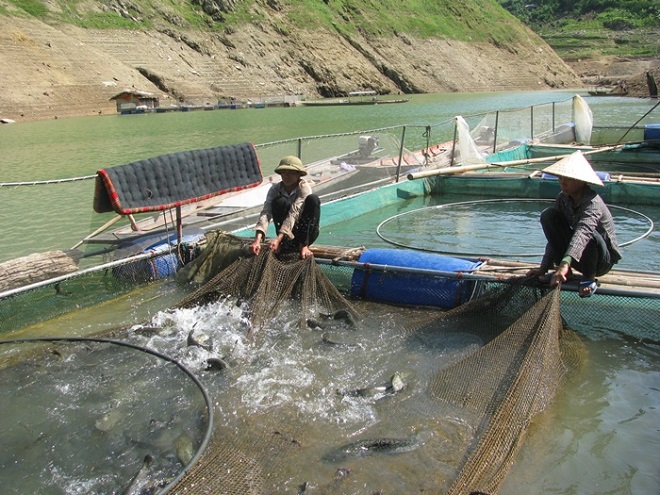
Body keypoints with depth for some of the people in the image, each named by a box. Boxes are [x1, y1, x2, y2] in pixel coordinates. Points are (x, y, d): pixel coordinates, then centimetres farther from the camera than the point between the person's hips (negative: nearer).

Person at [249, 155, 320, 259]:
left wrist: (278, 239, -42)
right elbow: (266, 212, -25)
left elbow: (294, 214, -30)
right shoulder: (275, 189, -11)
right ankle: (286, 244, -20)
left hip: (306, 231, -1)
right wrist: (257, 239, -43)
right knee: (280, 201, -25)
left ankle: (303, 245, -22)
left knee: (313, 199, -26)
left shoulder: (304, 187, -18)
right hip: (286, 236, 1)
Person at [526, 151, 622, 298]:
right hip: (577, 255, 6)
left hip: (603, 260, -6)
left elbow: (583, 232, -47)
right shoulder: (563, 199, -8)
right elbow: (554, 236, -6)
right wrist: (543, 268, -11)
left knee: (590, 234, -39)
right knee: (548, 215, -14)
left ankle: (589, 277, -10)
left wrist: (565, 263, -62)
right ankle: (565, 272, -5)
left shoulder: (593, 202, -28)